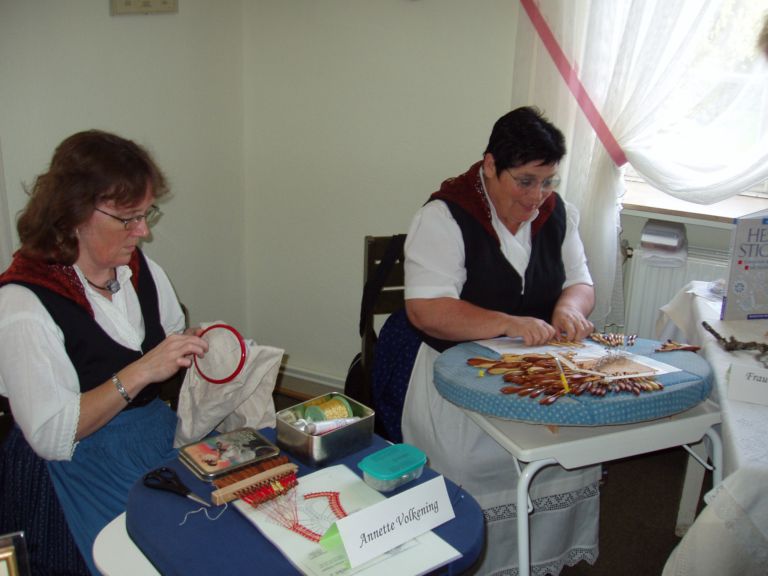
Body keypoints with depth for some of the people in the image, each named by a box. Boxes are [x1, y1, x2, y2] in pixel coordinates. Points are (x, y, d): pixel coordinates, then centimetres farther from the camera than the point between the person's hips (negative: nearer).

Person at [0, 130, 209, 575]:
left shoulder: (141, 268, 4)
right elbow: (49, 436, -19)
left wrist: (197, 347, -4)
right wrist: (140, 373, -26)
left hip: (162, 438, 6)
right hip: (81, 468, -5)